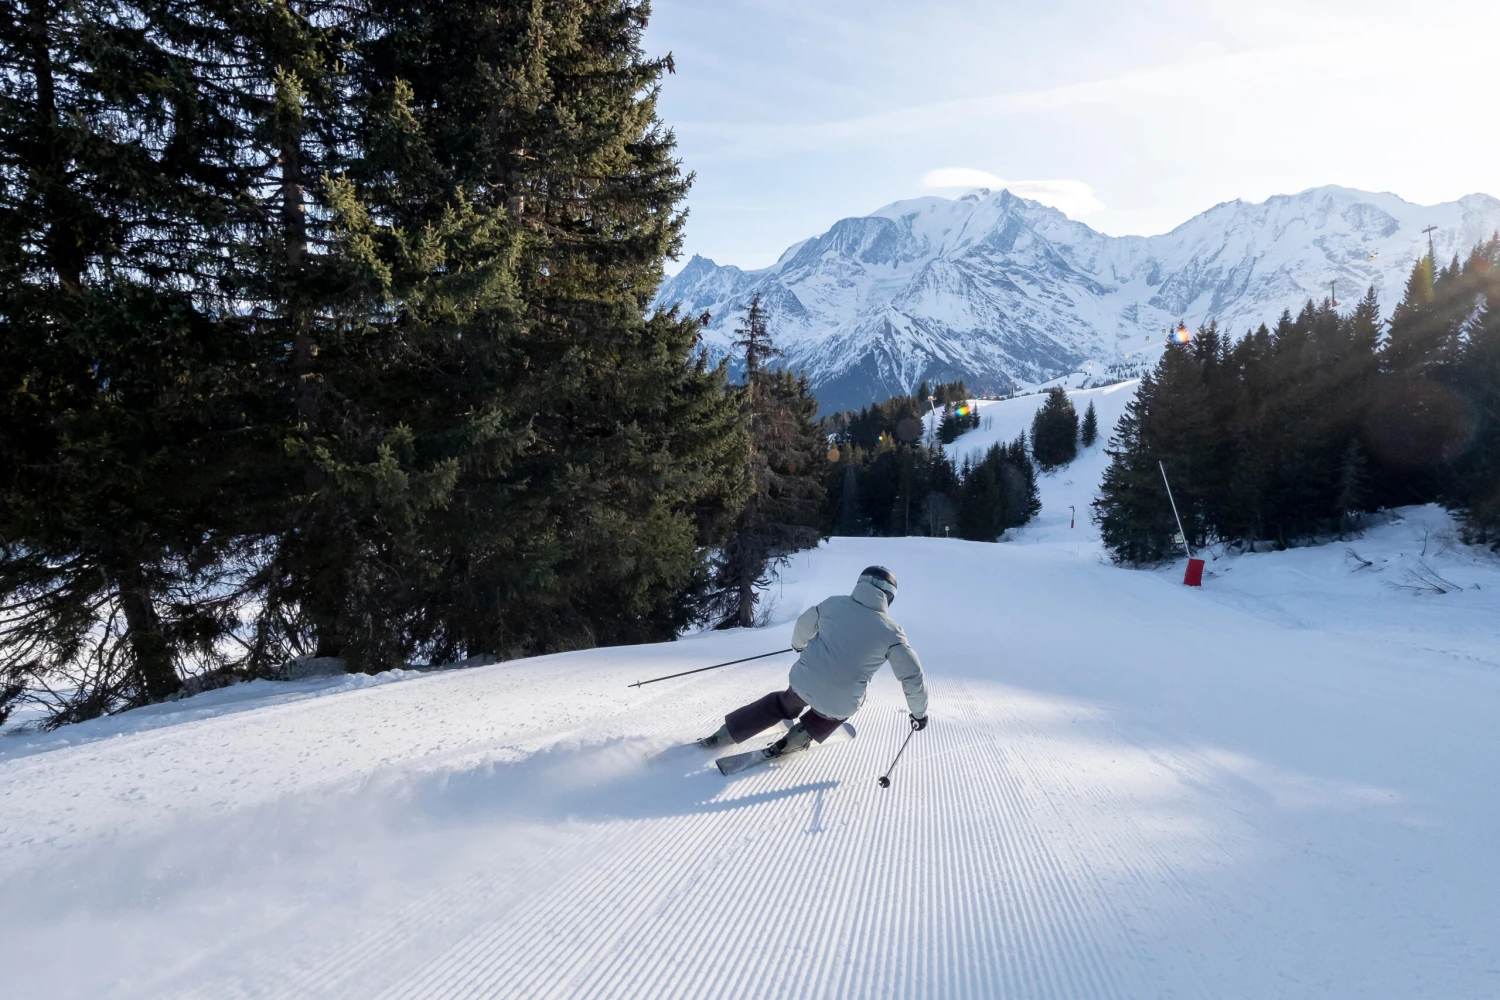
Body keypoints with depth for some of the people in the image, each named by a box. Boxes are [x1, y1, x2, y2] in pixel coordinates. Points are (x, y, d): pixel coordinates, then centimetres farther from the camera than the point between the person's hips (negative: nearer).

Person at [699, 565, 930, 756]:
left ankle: (724, 735, 33)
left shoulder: (834, 604, 3)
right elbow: (912, 675, -2)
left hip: (803, 683, 2)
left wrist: (799, 644, 42)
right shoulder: (891, 631, -5)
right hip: (838, 706, -2)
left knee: (784, 704, 34)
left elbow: (805, 625, 19)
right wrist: (919, 712, 14)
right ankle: (799, 737, 23)